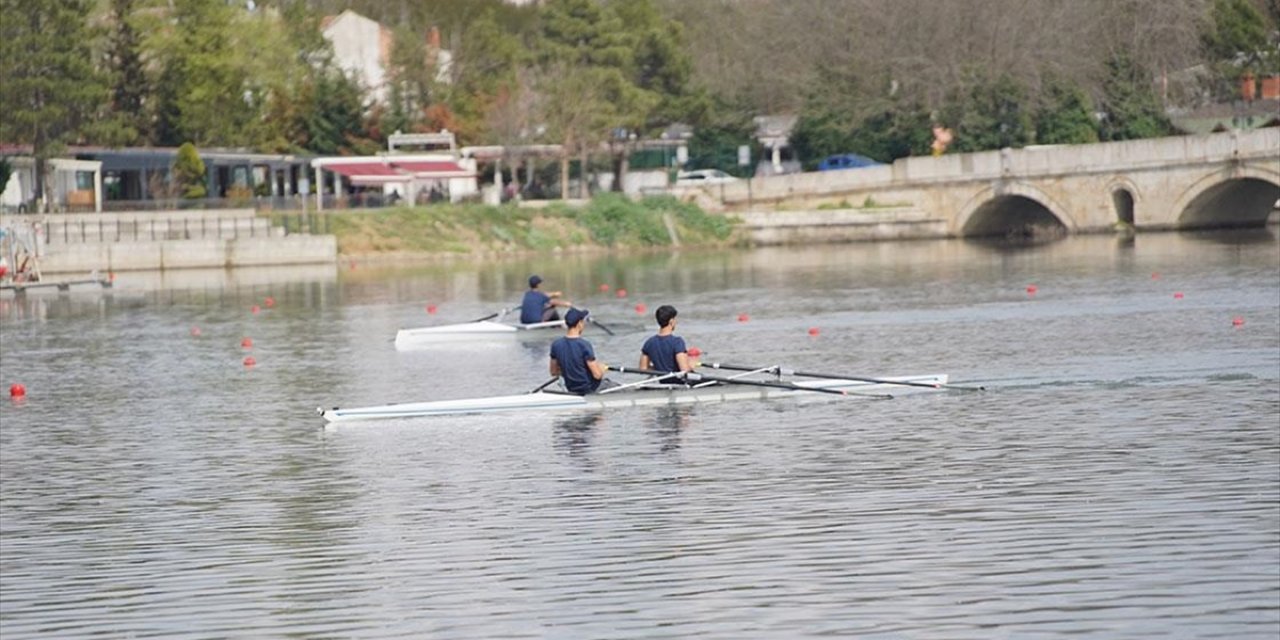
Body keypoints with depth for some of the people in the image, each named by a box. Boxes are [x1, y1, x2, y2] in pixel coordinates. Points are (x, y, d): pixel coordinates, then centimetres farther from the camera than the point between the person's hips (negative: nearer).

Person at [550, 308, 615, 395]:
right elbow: (597, 375, -22)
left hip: (571, 389, 6)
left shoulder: (556, 344, -7)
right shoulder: (584, 345, -25)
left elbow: (554, 372, 4)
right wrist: (603, 368, 0)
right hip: (589, 389, -6)